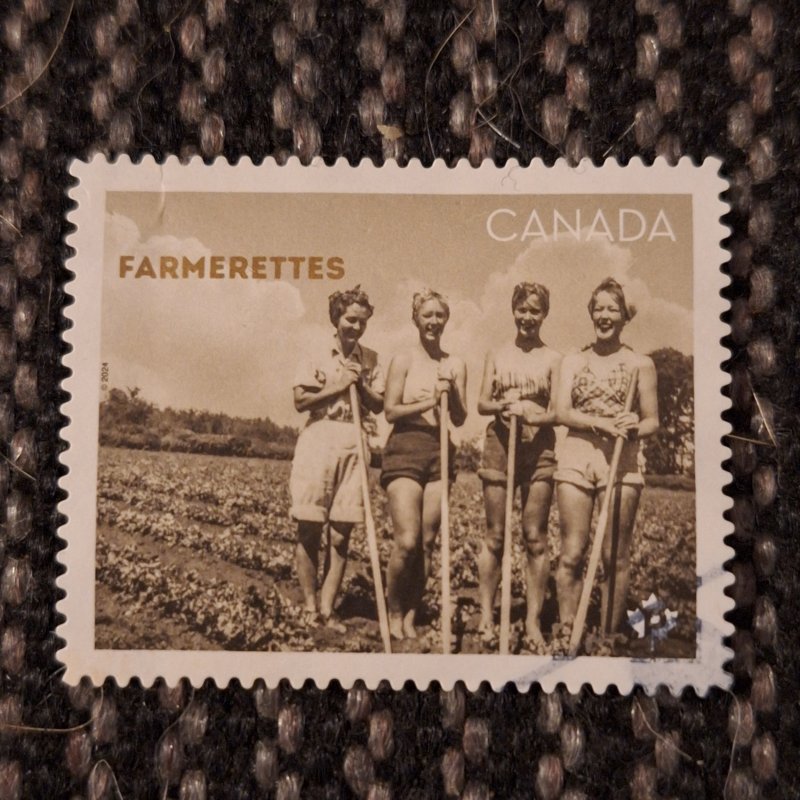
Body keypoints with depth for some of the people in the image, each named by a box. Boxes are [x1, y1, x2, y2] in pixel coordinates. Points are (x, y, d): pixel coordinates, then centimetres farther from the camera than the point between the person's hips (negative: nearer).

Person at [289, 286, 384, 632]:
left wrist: (360, 384, -8)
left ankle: (327, 609, 11)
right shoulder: (317, 354, 4)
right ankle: (310, 606, 13)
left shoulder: (371, 360, 10)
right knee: (309, 530, 0)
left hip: (355, 444, 2)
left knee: (340, 535, 2)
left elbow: (379, 404, 8)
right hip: (319, 439, -2)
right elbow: (300, 400, -2)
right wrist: (336, 387, -9)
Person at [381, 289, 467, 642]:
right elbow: (390, 411, -5)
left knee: (427, 543, 4)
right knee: (407, 541, -10)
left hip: (440, 451, 4)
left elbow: (460, 419, 8)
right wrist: (429, 402, -15)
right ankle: (394, 613, 11)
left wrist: (452, 396, -10)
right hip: (405, 449, -3)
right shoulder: (403, 361, 1)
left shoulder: (455, 365, 10)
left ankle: (411, 616, 17)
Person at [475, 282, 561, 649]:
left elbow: (558, 411, -2)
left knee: (535, 537, 1)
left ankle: (533, 620, 9)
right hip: (499, 445, 2)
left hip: (539, 448, -2)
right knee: (494, 536, 6)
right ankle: (486, 615, 15)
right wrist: (503, 405, -14)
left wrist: (533, 415, -22)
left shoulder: (553, 359, 3)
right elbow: (482, 403, 7)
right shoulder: (496, 356, 12)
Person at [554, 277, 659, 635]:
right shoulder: (573, 361, 12)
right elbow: (561, 412, 0)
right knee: (571, 554, 1)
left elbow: (652, 421, 7)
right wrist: (602, 422, -16)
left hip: (621, 462, -1)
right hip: (576, 457, 1)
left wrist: (635, 429, -16)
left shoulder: (641, 364, 8)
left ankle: (609, 637, 15)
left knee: (616, 556, 3)